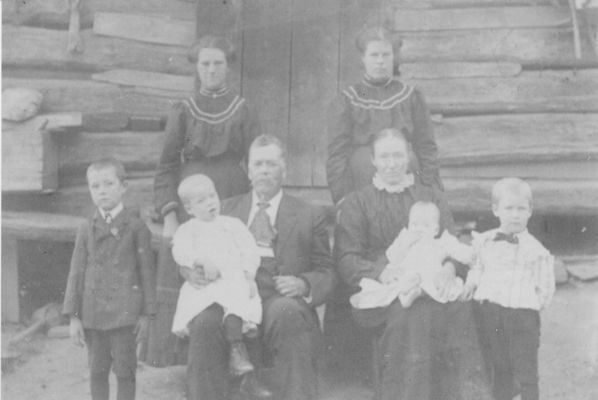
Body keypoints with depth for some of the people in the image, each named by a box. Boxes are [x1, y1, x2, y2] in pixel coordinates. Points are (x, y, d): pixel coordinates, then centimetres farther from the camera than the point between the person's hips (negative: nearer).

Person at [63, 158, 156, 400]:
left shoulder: (135, 226, -2)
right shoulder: (86, 229, 6)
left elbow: (147, 271, -1)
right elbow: (76, 272, 5)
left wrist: (146, 314, -3)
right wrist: (73, 316, 0)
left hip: (124, 311, -3)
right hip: (92, 313, 3)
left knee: (124, 371, 4)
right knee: (97, 371, 11)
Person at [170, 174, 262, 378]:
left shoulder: (232, 224, 21)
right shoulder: (187, 230, 18)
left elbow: (249, 251, 12)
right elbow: (180, 252, -2)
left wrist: (248, 276, -4)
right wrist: (202, 261, -19)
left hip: (235, 279, 0)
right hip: (202, 284, 0)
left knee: (235, 305, -32)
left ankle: (236, 348, -35)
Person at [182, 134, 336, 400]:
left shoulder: (309, 216, 18)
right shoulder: (227, 209, 25)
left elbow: (325, 273, 13)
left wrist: (303, 284, -11)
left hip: (282, 301, -1)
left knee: (286, 311, -37)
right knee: (204, 320, -32)